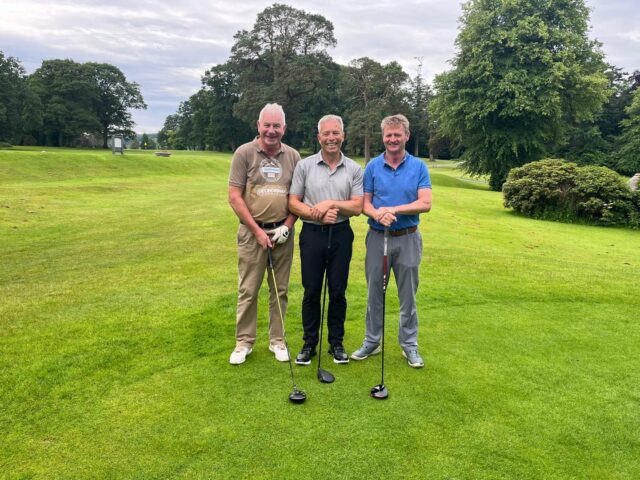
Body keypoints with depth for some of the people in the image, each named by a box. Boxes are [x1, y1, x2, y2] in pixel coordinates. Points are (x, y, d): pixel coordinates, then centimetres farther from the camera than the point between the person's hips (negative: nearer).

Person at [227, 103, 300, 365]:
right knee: (248, 290, 4)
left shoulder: (293, 156, 4)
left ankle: (277, 341, 23)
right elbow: (234, 197, -6)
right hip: (252, 232, -2)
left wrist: (287, 226, -6)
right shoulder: (244, 153, -4)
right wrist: (257, 231, -9)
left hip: (283, 232, 3)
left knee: (280, 290, 9)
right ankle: (244, 342, 18)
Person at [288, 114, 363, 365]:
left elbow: (357, 207, -2)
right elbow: (293, 203, -1)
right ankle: (309, 343, 19)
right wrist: (317, 214, -16)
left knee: (338, 292, 7)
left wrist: (331, 203, -15)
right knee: (311, 291, 5)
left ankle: (336, 343, 21)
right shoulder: (304, 165, 2)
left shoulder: (354, 169, 3)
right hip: (312, 234, 0)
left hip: (341, 234, 1)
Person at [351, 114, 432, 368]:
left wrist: (394, 209, -18)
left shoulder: (419, 166, 0)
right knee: (374, 293, 10)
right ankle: (372, 341, 24)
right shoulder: (372, 166, 3)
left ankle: (409, 345, 21)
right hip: (377, 237, 1)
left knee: (408, 295, 7)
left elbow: (425, 203, -8)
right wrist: (378, 214, -21)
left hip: (408, 238, -1)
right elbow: (364, 203, 1)